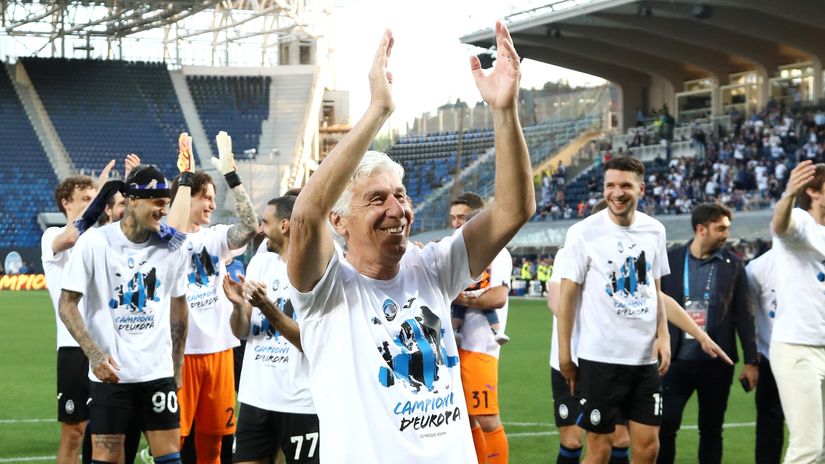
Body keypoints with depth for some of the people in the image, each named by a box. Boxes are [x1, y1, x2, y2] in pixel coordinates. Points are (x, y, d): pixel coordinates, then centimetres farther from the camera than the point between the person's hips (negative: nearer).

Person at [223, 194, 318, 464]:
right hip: (254, 398, 5)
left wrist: (267, 307, -24)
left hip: (300, 403, -5)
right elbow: (241, 333, 9)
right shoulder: (260, 262, 8)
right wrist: (238, 305, -12)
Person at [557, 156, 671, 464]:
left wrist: (663, 336, 2)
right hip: (599, 357, -4)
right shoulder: (584, 233, -8)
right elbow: (567, 296, -5)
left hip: (645, 357, 4)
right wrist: (564, 355, -7)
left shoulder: (655, 231, 6)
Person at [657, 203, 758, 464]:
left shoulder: (732, 264, 1)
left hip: (717, 362, 1)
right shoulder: (670, 259, -1)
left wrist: (751, 361, 1)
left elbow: (743, 315, 3)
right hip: (678, 360, -1)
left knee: (711, 430, 8)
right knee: (665, 426, -4)